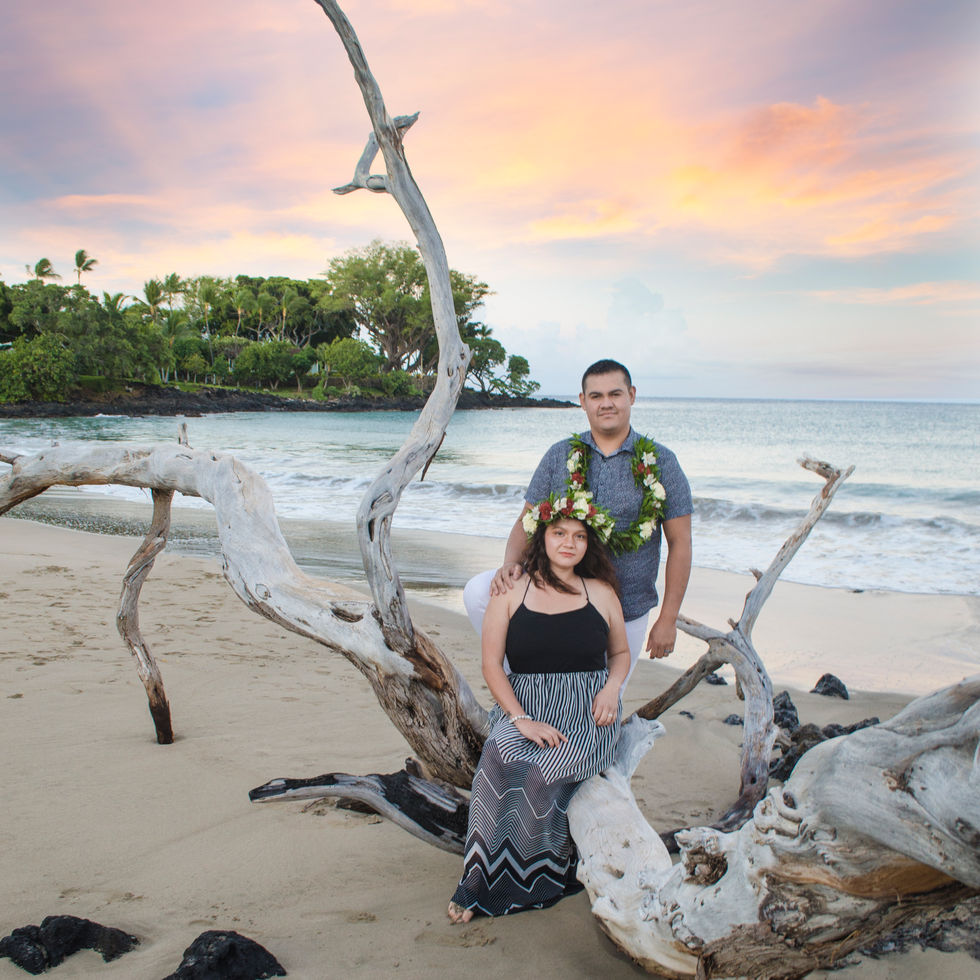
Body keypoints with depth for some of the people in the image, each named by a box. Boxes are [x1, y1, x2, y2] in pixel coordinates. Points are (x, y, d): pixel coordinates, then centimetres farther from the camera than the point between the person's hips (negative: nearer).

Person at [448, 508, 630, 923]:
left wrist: (612, 687, -1)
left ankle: (527, 883, -13)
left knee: (542, 772, -31)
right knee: (499, 761, -33)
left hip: (586, 713, 0)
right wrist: (521, 719, -14)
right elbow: (491, 664, 0)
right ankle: (482, 880, -19)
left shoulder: (601, 592, 10)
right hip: (522, 706, 0)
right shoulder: (510, 592, 4)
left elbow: (620, 653, 22)